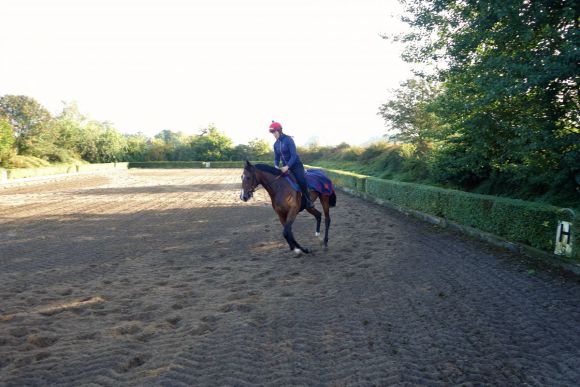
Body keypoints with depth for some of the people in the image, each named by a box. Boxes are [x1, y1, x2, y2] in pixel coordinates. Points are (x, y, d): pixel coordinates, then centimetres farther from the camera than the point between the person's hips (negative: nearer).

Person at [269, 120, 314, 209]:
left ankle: (308, 200, -8)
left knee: (301, 181, -27)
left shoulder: (288, 140, -15)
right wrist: (276, 166, -10)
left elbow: (294, 155, -22)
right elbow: (276, 158, 11)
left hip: (296, 165, -7)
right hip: (285, 167, 7)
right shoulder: (276, 144, 5)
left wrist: (287, 166, -32)